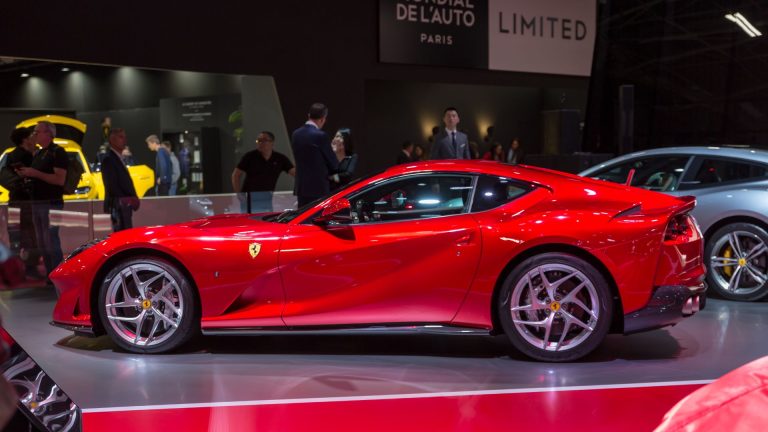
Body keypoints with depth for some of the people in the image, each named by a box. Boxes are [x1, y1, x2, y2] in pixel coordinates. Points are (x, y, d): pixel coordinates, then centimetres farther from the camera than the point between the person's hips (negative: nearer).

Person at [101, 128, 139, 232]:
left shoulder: (119, 158, 18)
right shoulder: (108, 159, -10)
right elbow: (112, 187, -16)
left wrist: (133, 199, 6)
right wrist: (128, 200, -12)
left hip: (124, 206, 9)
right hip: (117, 207, -9)